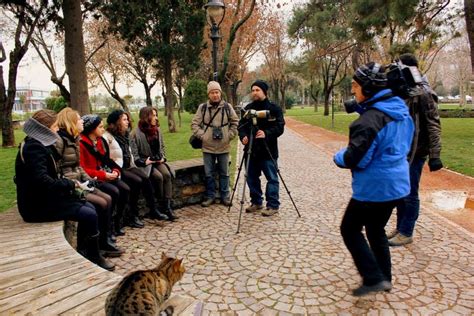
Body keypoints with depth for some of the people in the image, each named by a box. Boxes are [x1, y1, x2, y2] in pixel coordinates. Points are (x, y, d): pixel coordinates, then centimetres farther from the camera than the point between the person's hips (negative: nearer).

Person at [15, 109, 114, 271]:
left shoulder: (41, 144, 12)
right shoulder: (33, 147, -19)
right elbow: (41, 181, -29)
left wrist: (69, 185, -1)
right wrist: (70, 184, -17)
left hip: (46, 197, 10)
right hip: (38, 204, -10)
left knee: (90, 208, 3)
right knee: (90, 215, -15)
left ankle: (84, 251, 12)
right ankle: (93, 257, 3)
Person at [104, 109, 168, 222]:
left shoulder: (124, 135, 17)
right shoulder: (107, 137, -10)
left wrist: (133, 165, 12)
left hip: (128, 166, 7)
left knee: (146, 179, -15)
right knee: (137, 181, -26)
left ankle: (153, 211, -10)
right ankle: (134, 215, -15)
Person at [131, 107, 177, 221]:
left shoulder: (158, 130, 10)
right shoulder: (136, 133, -8)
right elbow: (134, 153, -10)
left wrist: (163, 157, 2)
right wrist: (144, 161, -21)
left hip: (158, 161, 5)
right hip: (145, 163, -5)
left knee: (167, 174, -25)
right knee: (158, 177, -29)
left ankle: (167, 206, -24)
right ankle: (161, 206, -11)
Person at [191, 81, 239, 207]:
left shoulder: (227, 107, 2)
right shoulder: (202, 108, 2)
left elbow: (235, 122, 10)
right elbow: (195, 123, 6)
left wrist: (230, 135, -1)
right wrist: (202, 135, -5)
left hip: (224, 147, 0)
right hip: (208, 147, 0)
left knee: (224, 173, 8)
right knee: (209, 173, 7)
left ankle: (225, 196, 20)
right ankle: (210, 196, 19)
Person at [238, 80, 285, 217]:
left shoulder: (274, 108, -3)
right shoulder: (248, 108, 11)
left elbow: (280, 127, -11)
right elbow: (241, 125, 11)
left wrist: (266, 133, -27)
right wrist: (243, 136, -9)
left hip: (268, 151, -5)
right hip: (252, 150, 5)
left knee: (272, 178, -1)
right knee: (252, 178, 11)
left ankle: (273, 205, 9)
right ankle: (256, 202, 26)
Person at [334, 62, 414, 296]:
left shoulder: (370, 119, -24)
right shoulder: (401, 110, 6)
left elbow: (354, 159, -23)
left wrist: (338, 157, -3)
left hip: (374, 188, -9)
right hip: (397, 184, 9)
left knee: (349, 229, 8)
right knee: (376, 229, 23)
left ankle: (373, 279, 8)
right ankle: (384, 277, 32)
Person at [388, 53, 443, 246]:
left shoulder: (423, 94, -13)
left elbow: (434, 125, -15)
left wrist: (435, 155, -18)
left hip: (415, 152, -7)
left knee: (409, 194, 2)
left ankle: (406, 233, 14)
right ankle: (400, 228, 28)